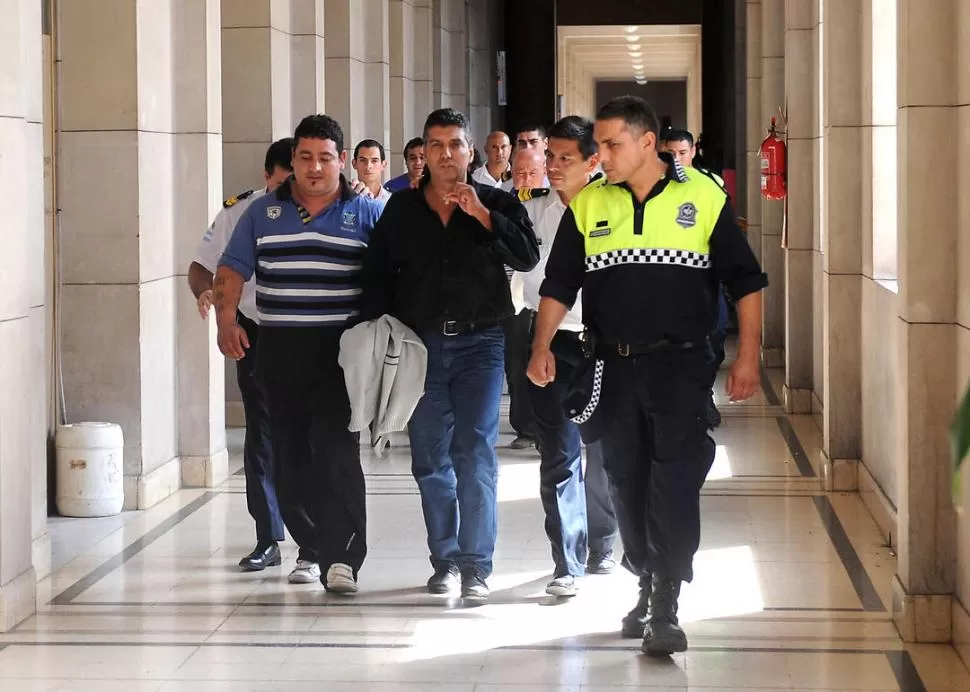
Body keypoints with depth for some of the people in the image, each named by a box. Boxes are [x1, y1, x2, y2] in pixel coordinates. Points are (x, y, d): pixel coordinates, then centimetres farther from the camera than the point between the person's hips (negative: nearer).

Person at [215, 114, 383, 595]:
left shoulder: (366, 214, 5)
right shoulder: (262, 213, 12)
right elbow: (232, 270, 11)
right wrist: (226, 321, -4)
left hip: (339, 351, -3)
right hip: (278, 351, 3)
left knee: (337, 452, -13)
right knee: (291, 455, 6)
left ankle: (342, 558, -15)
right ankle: (311, 548, 18)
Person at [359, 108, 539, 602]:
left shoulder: (496, 204, 3)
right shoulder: (401, 210, 9)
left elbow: (528, 257, -11)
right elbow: (377, 276, 11)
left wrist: (482, 215, -18)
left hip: (479, 342, -3)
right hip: (420, 343, 3)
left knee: (475, 454, -10)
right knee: (429, 460, 7)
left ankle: (475, 565, -7)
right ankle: (444, 559, 19)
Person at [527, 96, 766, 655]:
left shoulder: (703, 196, -2)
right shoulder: (588, 205, 7)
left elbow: (746, 280, 2)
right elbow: (559, 285, 10)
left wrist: (748, 357, -4)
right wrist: (543, 347, -4)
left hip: (681, 364, -4)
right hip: (615, 365, 4)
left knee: (675, 482, -12)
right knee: (628, 483, 10)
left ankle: (665, 609, -10)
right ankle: (648, 586, 27)